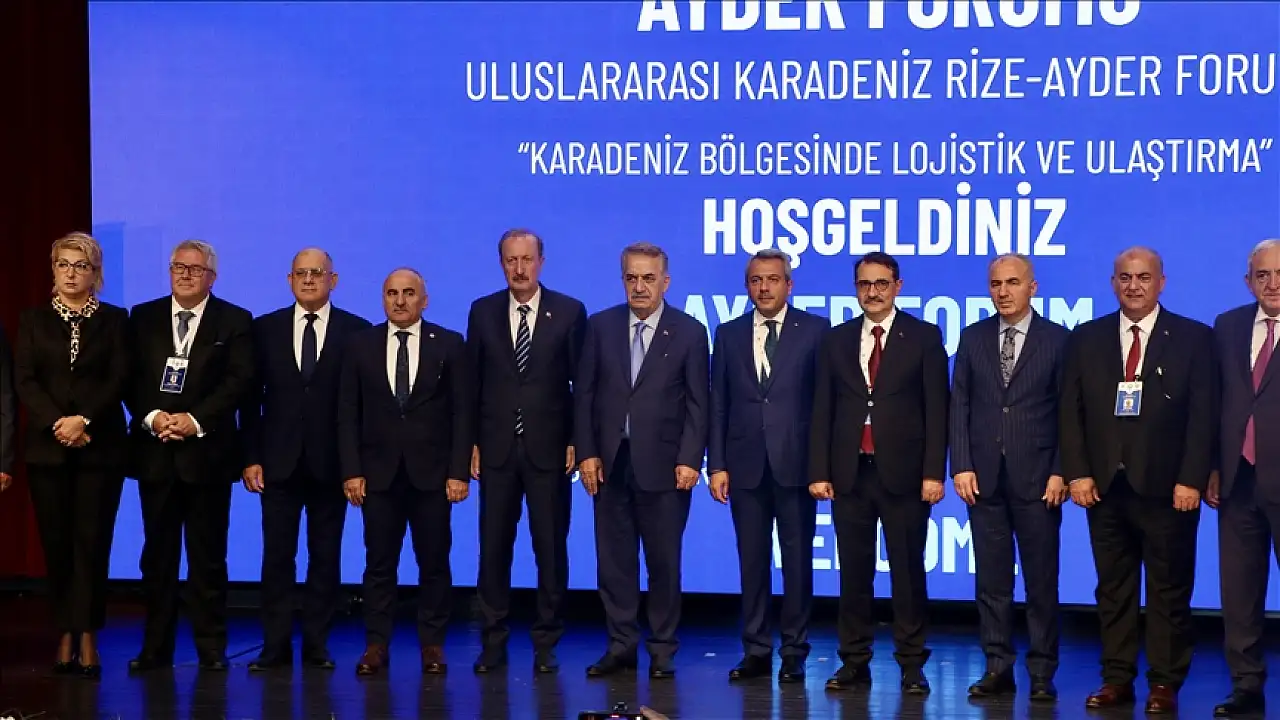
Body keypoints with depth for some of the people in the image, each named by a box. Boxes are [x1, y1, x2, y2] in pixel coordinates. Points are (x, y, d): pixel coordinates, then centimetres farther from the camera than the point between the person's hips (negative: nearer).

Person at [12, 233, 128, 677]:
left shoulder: (114, 320, 7)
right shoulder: (34, 321, 11)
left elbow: (119, 379, -2)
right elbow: (24, 380, 1)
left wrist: (85, 420, -15)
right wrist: (57, 423, -13)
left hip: (99, 448, -1)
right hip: (48, 448, 1)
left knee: (92, 542, -4)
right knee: (56, 543, 3)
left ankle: (87, 637, -3)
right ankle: (65, 635, 9)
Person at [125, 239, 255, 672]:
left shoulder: (234, 321, 4)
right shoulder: (143, 318, 11)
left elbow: (240, 381, -5)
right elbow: (130, 378, 5)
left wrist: (196, 420, -14)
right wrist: (151, 417, -12)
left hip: (208, 452, -2)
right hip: (155, 452, 2)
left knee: (208, 554, 2)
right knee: (158, 552, 6)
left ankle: (211, 647, 9)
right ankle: (156, 647, 12)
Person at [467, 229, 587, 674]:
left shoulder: (569, 312, 1)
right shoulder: (483, 311, 7)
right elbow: (472, 381, 8)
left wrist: (575, 441, -4)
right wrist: (472, 442, 3)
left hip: (548, 448, -2)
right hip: (496, 448, 2)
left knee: (551, 547, 2)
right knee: (493, 546, 4)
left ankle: (546, 644, 12)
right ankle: (493, 643, 13)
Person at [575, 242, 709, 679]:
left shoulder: (689, 332, 0)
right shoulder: (600, 326, 6)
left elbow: (698, 403, -2)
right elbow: (585, 394, 6)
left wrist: (690, 460, -10)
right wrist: (587, 453, -1)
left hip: (663, 464, -2)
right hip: (610, 462, 2)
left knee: (664, 561, 5)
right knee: (614, 559, 6)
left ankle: (662, 649, 15)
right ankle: (621, 646, 15)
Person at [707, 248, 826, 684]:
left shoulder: (815, 330, 2)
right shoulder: (729, 334, 10)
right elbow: (718, 404, 8)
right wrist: (717, 464, 2)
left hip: (795, 464, -2)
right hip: (745, 465, 3)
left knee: (797, 561, 3)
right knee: (752, 560, 7)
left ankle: (794, 653, 12)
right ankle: (756, 651, 15)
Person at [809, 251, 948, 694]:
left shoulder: (924, 337, 2)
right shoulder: (836, 340, 10)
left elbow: (936, 409, -2)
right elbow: (822, 411, 8)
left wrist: (934, 472, -9)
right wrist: (819, 472, 1)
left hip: (903, 474, -3)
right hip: (849, 473, 3)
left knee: (908, 572, 2)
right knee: (853, 573, 6)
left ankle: (912, 665, 9)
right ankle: (854, 662, 14)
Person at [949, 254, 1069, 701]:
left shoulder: (1057, 340, 1)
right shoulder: (972, 338, 9)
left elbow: (1067, 412, -1)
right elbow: (959, 406, 6)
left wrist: (1060, 472, -8)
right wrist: (961, 466, -2)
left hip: (1037, 478, -2)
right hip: (984, 477, 2)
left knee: (1041, 581, 2)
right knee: (991, 580, 6)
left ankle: (1042, 673, 9)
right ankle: (998, 668, 13)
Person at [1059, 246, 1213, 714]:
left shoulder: (1193, 338, 2)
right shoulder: (1086, 338, 9)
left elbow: (1203, 415, -3)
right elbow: (1070, 411, 6)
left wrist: (1191, 480, -11)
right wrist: (1077, 473, -3)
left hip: (1165, 487, -2)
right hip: (1105, 484, 3)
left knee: (1169, 590, 4)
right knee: (1113, 588, 7)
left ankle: (1165, 683, 11)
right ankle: (1117, 679, 14)